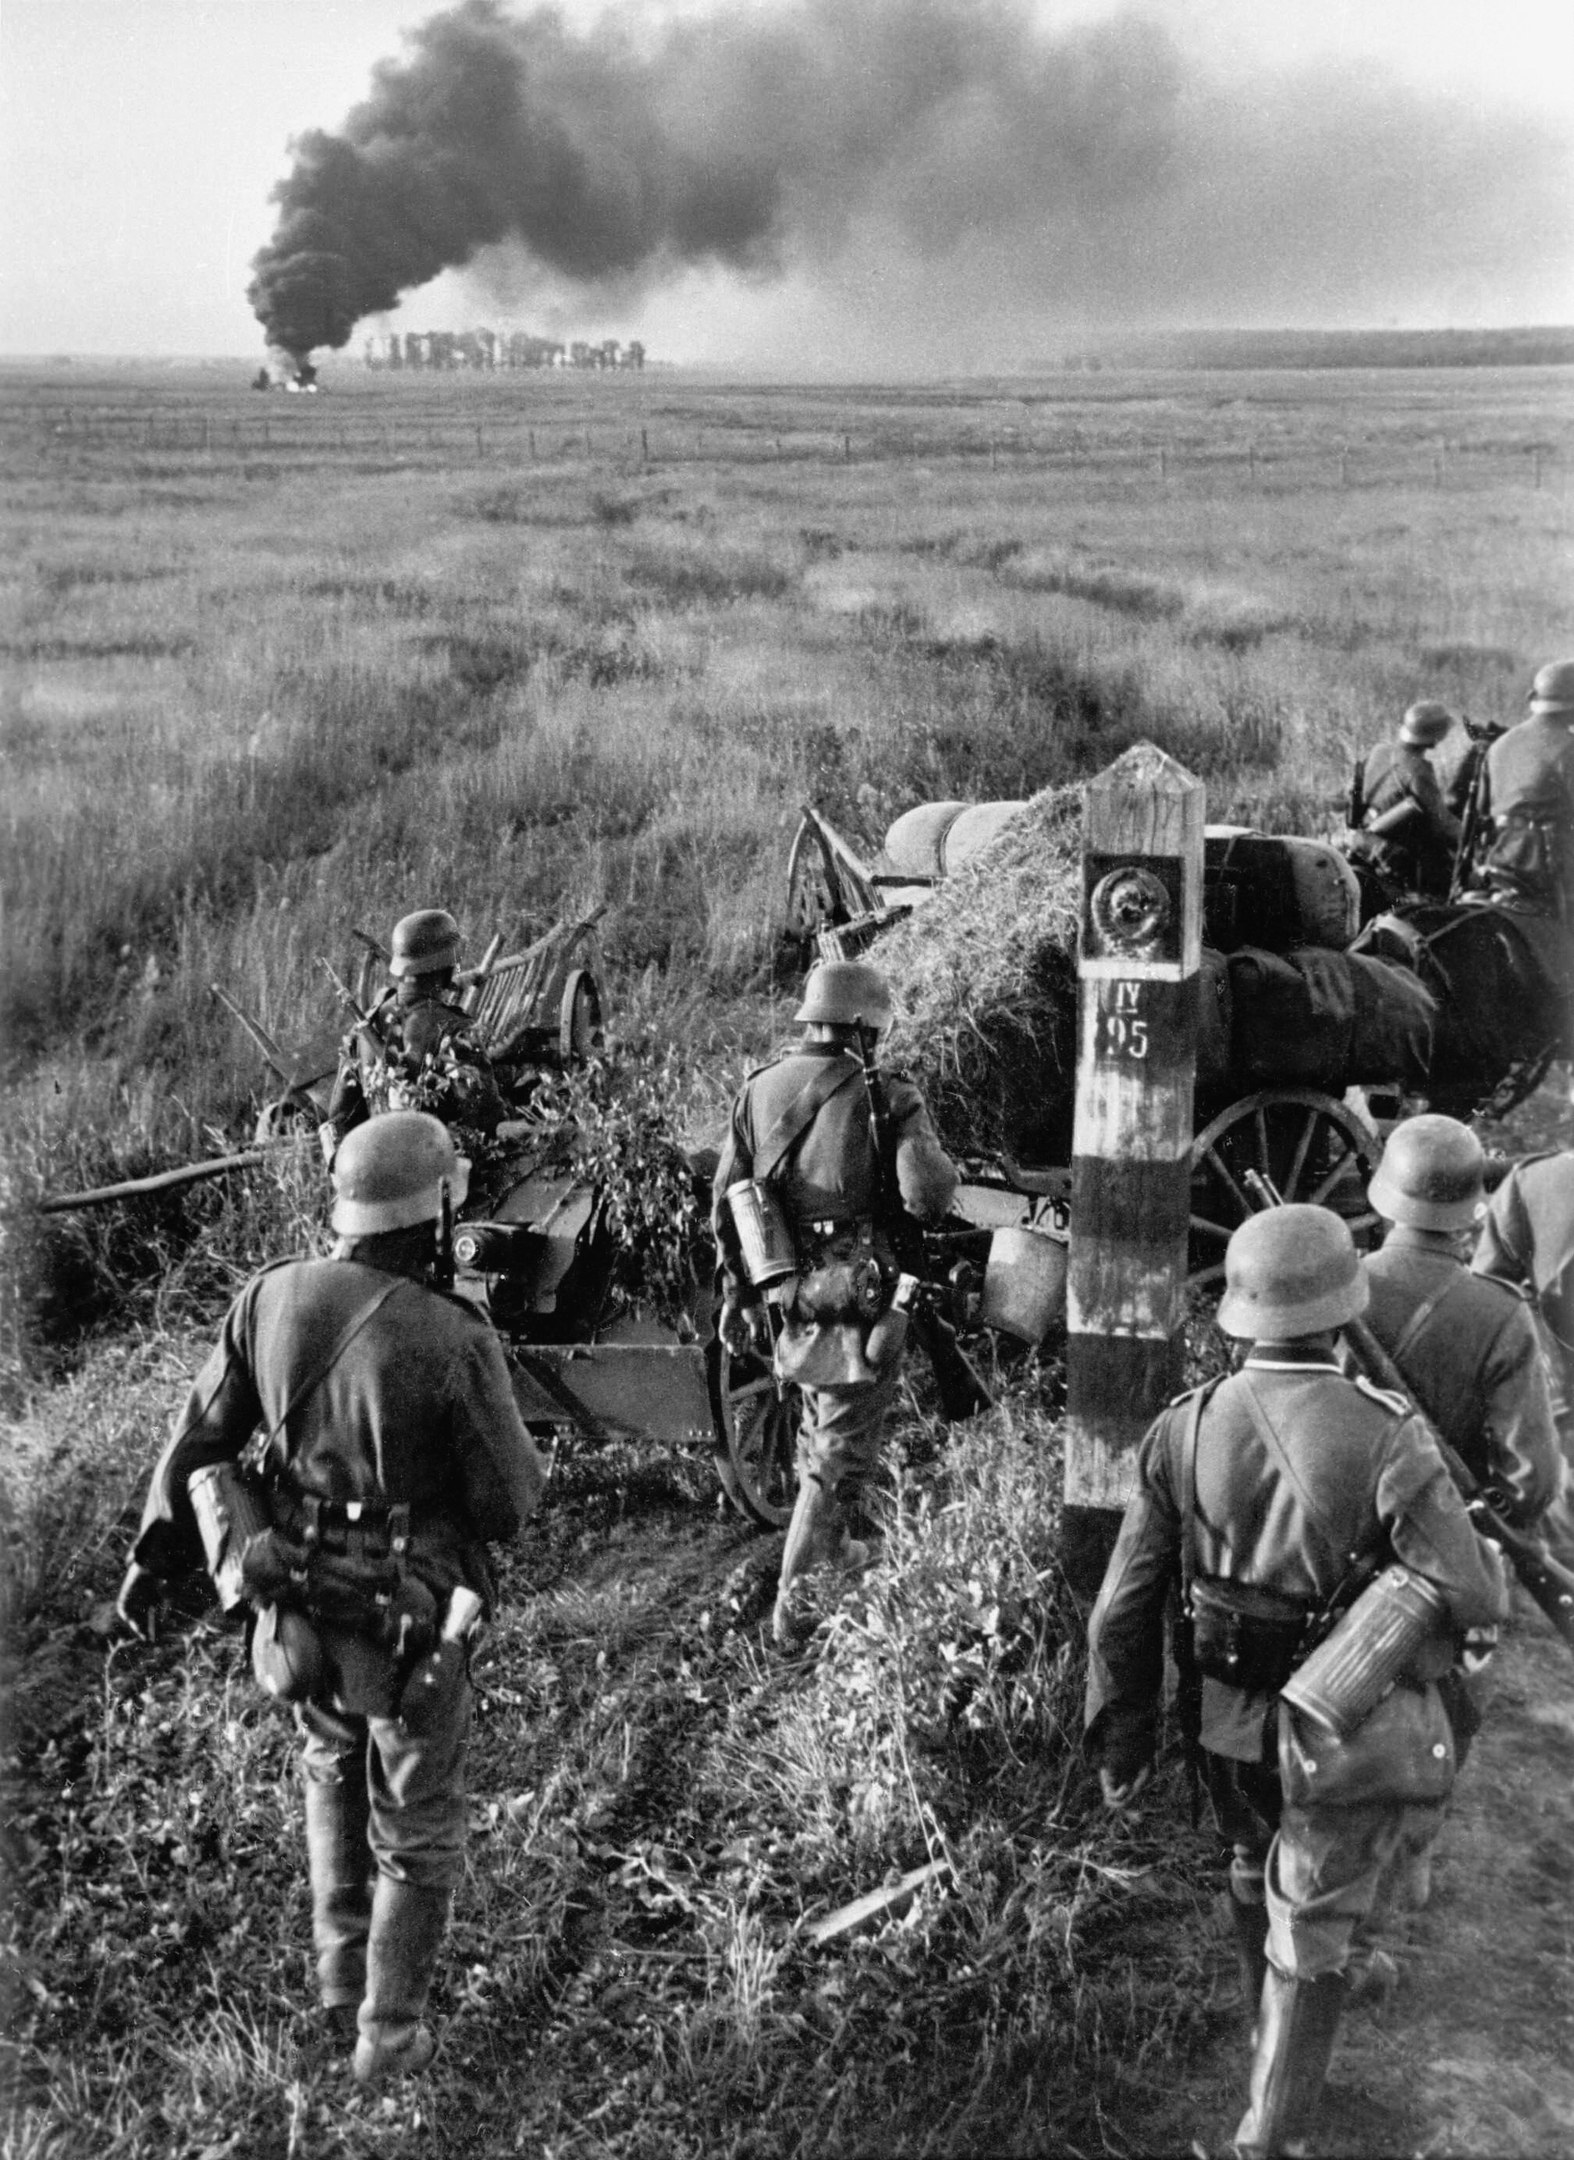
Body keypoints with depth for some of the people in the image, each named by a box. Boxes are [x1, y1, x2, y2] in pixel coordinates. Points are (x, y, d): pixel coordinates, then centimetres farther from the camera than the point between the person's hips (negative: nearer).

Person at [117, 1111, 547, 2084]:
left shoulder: (274, 1298, -12)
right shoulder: (455, 1343, -27)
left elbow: (198, 1439, -1)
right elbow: (509, 1502, -17)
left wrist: (154, 1556, 12)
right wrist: (527, 1455, 6)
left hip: (298, 1607, 5)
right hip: (408, 1628, -5)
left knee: (336, 1775, 32)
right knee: (417, 1832, 18)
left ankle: (344, 1981, 43)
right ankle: (387, 2035, 30)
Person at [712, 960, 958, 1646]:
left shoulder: (758, 1090, 3)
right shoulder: (887, 1098, -12)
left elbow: (725, 1203, 7)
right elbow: (929, 1197, -21)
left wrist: (734, 1292, 17)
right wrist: (924, 1148, 1)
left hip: (782, 1299, 6)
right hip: (854, 1304, -6)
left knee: (821, 1421, 28)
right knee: (840, 1458, 5)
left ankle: (826, 1547, 44)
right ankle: (794, 1604, 7)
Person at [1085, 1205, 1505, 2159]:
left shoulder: (1185, 1429, -15)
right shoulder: (1387, 1439, -27)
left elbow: (1127, 1606, -11)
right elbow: (1474, 1600, -23)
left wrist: (1123, 1734, 3)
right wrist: (1484, 1549, 2)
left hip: (1235, 1720, 4)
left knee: (1258, 1873, 30)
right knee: (1309, 1930, 12)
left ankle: (1277, 2023, 56)